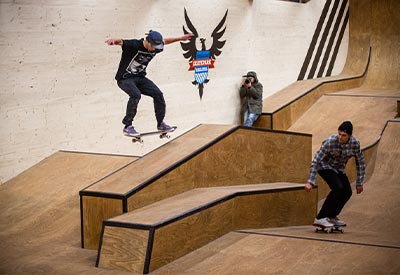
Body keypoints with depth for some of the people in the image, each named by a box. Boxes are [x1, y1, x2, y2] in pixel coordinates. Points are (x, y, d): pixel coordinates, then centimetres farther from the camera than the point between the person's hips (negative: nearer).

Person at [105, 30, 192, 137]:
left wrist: (180, 38, 24)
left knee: (158, 94, 0)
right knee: (136, 95, -31)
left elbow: (165, 41, 16)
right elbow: (121, 42, -41)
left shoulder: (155, 47, -4)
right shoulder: (134, 45, -24)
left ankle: (160, 123, 18)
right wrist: (113, 40, -64)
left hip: (140, 77, 7)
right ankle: (127, 126, -24)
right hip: (125, 78, -7)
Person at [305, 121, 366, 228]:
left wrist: (359, 183, -3)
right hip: (325, 166, -5)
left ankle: (332, 216, 13)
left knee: (347, 192, -10)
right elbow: (316, 160, -29)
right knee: (338, 188, -26)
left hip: (339, 168, 5)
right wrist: (310, 182, -32)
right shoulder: (330, 142, -32)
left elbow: (360, 163, -5)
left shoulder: (355, 143, -19)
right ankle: (320, 218, -23)